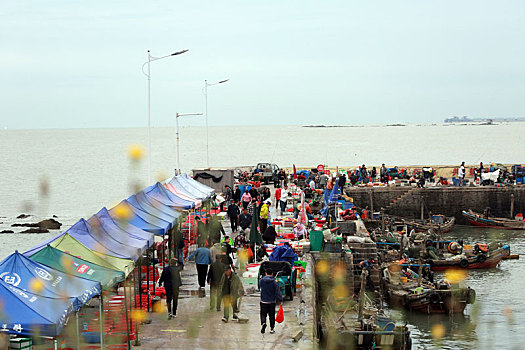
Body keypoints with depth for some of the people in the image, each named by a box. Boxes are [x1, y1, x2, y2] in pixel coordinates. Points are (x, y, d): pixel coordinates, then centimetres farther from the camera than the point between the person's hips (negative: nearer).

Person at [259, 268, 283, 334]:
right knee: (271, 316, 10)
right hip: (272, 301, 0)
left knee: (263, 314, 5)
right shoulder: (274, 282, -9)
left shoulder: (261, 281, -4)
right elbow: (277, 292, -8)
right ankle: (272, 328, 13)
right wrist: (280, 300, -3)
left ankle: (263, 323, -23)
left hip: (263, 301, 0)